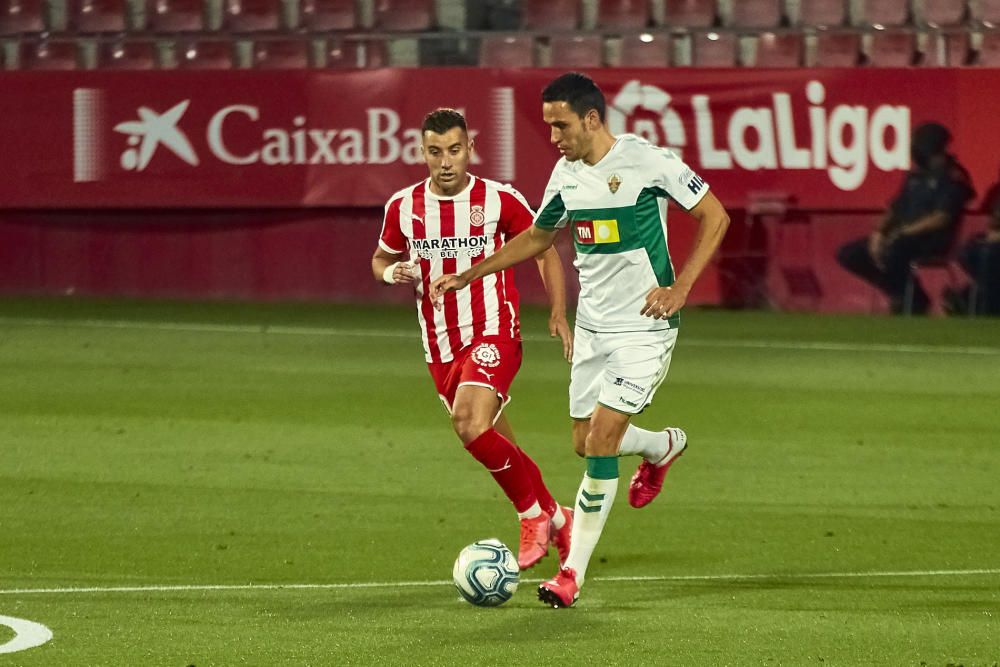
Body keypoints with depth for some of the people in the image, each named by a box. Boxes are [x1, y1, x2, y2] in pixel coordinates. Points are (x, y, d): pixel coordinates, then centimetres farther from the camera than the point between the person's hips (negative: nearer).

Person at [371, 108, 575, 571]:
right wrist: (393, 273, -6)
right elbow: (381, 259, 18)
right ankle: (554, 517, 31)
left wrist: (558, 315, -5)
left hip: (493, 334, -5)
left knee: (471, 423, -27)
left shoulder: (500, 200, -7)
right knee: (496, 449, 10)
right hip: (441, 347, 5)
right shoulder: (403, 207, 2)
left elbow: (544, 250, 5)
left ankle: (534, 515, -9)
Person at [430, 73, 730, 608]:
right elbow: (537, 237, 21)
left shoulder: (648, 162, -15)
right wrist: (468, 276, 15)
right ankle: (664, 447, 42)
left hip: (644, 327, -7)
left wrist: (679, 288, -15)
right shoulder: (567, 174, 4)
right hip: (592, 325, 7)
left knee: (601, 440, -13)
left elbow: (715, 217, -8)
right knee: (585, 442, 9)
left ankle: (574, 571, -7)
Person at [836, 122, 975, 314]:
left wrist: (903, 232, -22)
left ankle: (913, 300, -15)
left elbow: (942, 219, -20)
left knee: (892, 252, -38)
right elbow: (895, 209, 14)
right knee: (849, 255, -1)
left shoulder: (953, 178, -10)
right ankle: (901, 292, 0)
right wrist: (878, 233, -4)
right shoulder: (916, 175, 14)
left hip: (932, 240, -8)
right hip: (902, 238, 8)